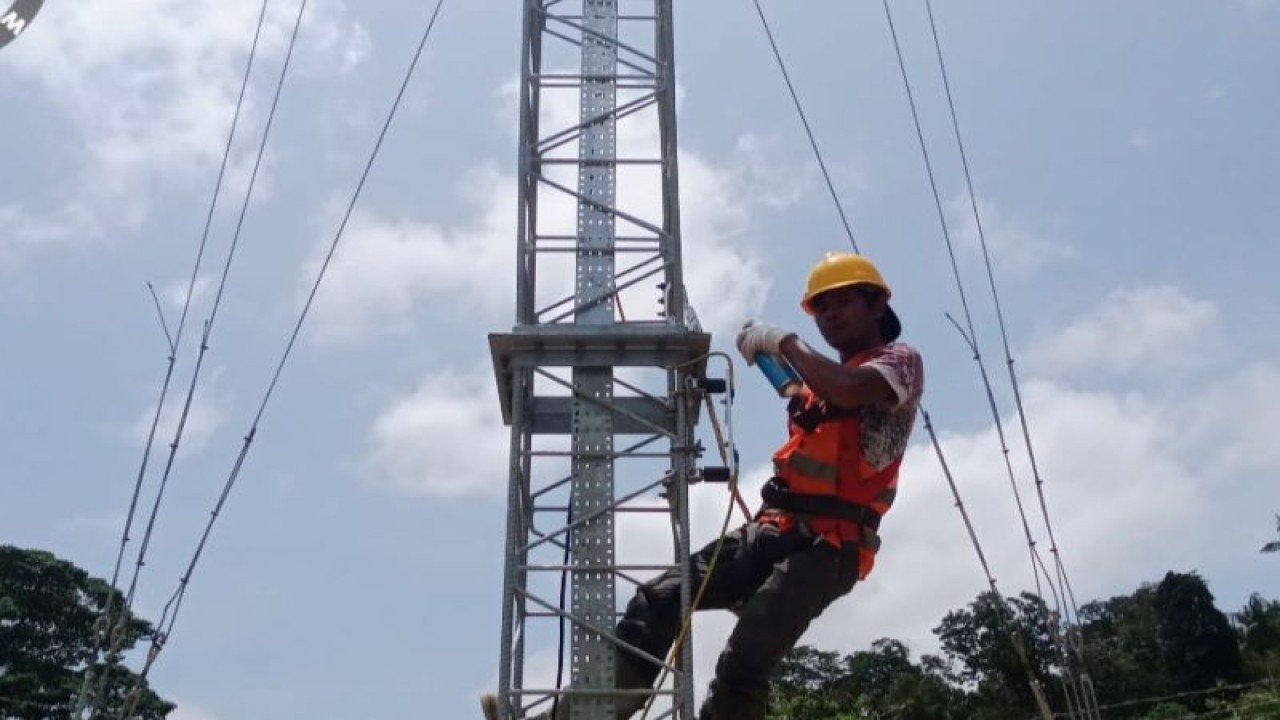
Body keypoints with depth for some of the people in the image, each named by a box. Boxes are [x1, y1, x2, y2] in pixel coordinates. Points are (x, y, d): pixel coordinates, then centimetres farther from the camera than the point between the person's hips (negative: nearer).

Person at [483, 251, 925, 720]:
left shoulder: (902, 360, 3)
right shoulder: (821, 379, 27)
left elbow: (850, 390, -22)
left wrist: (782, 340, -11)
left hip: (829, 546, -7)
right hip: (776, 530, 7)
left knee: (744, 660, -20)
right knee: (658, 600, -4)